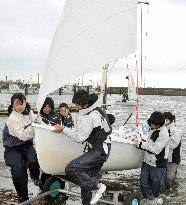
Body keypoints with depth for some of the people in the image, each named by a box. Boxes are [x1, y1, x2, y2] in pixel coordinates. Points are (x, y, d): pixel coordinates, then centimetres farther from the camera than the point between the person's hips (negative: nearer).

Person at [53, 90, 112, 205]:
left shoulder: (88, 117, -22)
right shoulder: (97, 108, 8)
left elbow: (80, 137, -17)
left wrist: (63, 129, -9)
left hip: (98, 151, -10)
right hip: (103, 148, 10)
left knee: (71, 170, -19)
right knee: (87, 178, 13)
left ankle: (98, 186, -8)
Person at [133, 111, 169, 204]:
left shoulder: (164, 134, -22)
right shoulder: (152, 129, 4)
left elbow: (155, 149, -24)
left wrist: (141, 143, -20)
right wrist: (140, 140, -1)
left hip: (158, 165, -7)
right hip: (147, 161, 7)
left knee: (156, 184, 11)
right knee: (144, 182, 8)